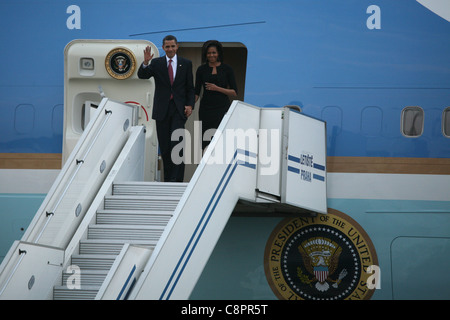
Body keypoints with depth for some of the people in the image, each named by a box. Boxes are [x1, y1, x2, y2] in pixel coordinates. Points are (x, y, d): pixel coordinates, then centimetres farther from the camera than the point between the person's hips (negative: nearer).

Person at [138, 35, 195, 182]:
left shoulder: (186, 63, 7)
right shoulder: (156, 63, 6)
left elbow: (190, 88, 9)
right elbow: (142, 75, -9)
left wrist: (190, 105, -4)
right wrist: (145, 63, -28)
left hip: (179, 109, -1)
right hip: (162, 110, 1)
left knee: (177, 142, -14)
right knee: (164, 146, 5)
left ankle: (177, 178, -13)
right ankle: (167, 178, 13)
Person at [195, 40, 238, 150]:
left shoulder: (227, 69, 3)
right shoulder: (201, 70, 8)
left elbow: (234, 93, 1)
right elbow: (196, 92, 9)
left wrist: (217, 88, -12)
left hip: (223, 109, -2)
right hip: (206, 110, 2)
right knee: (206, 143, 0)